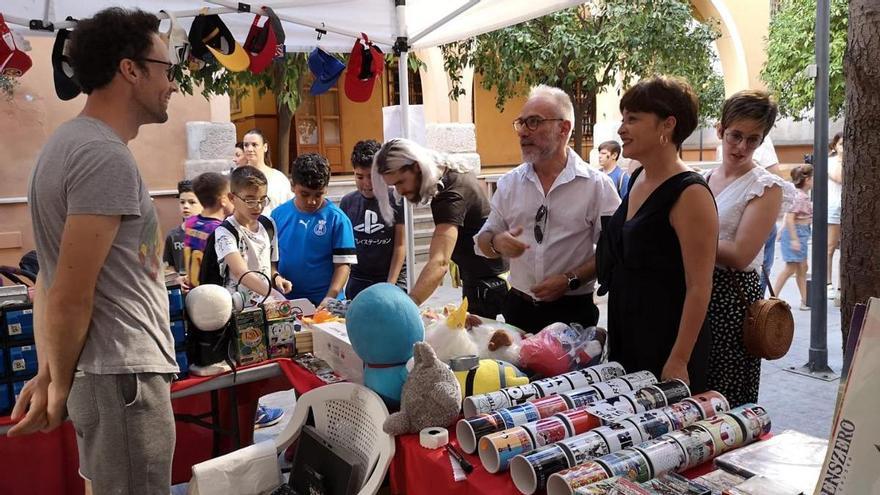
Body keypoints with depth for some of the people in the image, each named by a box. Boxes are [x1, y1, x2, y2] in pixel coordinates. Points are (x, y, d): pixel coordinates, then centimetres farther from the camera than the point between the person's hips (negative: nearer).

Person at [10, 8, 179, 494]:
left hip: (104, 370, 10)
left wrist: (49, 374, 13)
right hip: (124, 376, -10)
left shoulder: (70, 141, 13)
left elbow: (49, 283, 13)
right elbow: (70, 297, -18)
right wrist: (60, 386, -4)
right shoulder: (106, 158, -18)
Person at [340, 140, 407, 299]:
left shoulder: (396, 200, -6)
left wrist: (390, 284, -11)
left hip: (393, 280, -3)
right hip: (357, 281, 3)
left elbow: (400, 245, -5)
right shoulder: (347, 202, 4)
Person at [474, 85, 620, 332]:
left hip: (572, 313, -3)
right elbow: (483, 241, 9)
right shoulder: (509, 182, 4)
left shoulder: (597, 184, -7)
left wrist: (571, 280, -18)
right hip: (518, 309, 3)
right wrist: (497, 243, -13)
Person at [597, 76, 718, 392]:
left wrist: (679, 361, -20)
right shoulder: (637, 180, 8)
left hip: (668, 341, -8)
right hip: (625, 338, 8)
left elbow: (699, 288, -18)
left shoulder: (690, 194, -17)